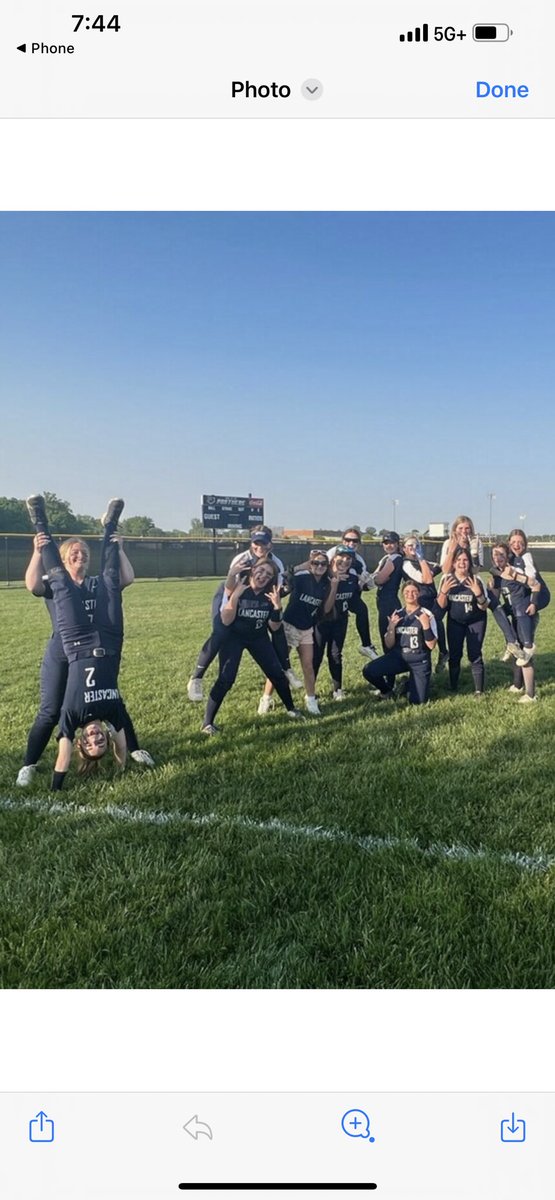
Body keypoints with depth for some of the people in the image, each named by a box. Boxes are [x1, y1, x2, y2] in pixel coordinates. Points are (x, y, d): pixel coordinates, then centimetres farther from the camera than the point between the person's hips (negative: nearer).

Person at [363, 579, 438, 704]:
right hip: (398, 657, 3)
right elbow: (389, 645, 1)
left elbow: (431, 645, -12)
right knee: (368, 671, -20)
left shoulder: (427, 615, -6)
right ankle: (387, 692, 10)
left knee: (417, 701, -11)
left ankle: (410, 686, 26)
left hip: (419, 661, -2)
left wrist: (425, 625, -24)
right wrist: (391, 627, -16)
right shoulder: (397, 614, 4)